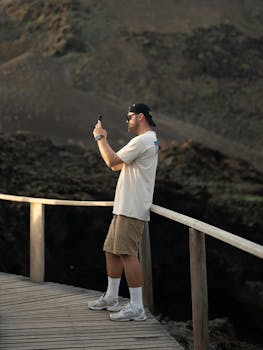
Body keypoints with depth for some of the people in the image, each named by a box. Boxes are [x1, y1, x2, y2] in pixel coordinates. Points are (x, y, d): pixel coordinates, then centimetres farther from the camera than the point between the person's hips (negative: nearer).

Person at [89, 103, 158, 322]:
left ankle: (137, 308, -14)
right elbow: (116, 166, 25)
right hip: (125, 207, 11)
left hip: (132, 209, -11)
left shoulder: (143, 140, -13)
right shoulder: (150, 140, 22)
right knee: (112, 250, 17)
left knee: (127, 253, -14)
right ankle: (111, 298, 27)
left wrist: (100, 137, -3)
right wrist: (103, 139, 22)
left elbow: (112, 161, -16)